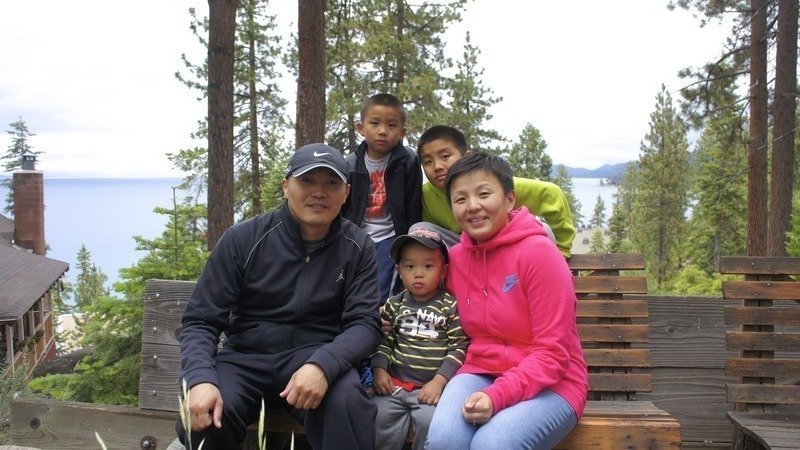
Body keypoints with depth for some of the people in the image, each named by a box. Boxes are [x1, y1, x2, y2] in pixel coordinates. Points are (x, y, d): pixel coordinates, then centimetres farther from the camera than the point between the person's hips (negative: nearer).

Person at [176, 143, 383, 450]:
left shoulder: (357, 248, -1)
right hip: (245, 358, 1)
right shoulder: (243, 239, -4)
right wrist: (201, 379, -23)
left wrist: (322, 365, -28)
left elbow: (365, 323, -6)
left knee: (348, 401, -33)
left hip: (316, 357, 0)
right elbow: (201, 320, -3)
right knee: (201, 421, -28)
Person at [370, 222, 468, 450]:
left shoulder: (450, 306, 1)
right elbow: (384, 342, 12)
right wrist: (379, 370, -4)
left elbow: (458, 347, -3)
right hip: (395, 382, 3)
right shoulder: (394, 305, 11)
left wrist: (439, 381, -12)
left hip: (432, 385, -3)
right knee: (378, 417, -19)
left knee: (430, 421, -26)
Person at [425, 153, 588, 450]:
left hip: (549, 384, -4)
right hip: (480, 373, 4)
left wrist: (497, 396, -25)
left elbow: (552, 352, -16)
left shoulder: (538, 252, -13)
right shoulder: (455, 258, 4)